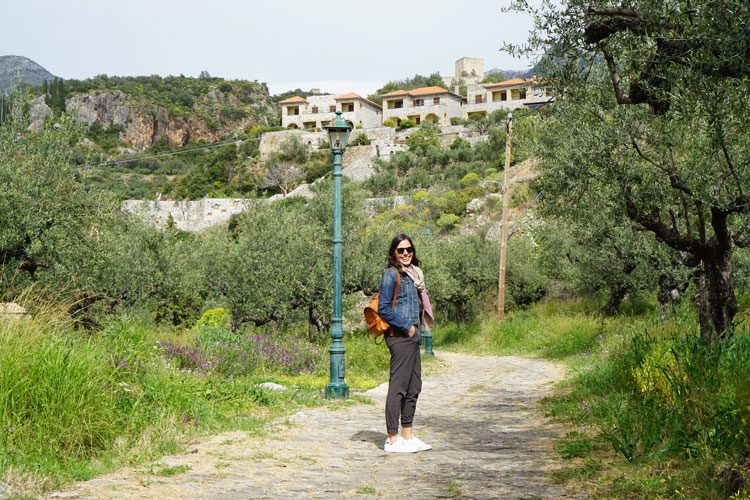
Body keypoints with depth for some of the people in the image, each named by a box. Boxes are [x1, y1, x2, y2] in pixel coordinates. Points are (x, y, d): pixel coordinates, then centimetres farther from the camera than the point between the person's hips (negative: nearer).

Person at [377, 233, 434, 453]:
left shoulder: (412, 274, 16)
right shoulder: (391, 274, -10)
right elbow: (383, 309, -15)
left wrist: (416, 330, 13)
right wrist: (406, 327, -13)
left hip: (411, 336, 9)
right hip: (400, 336, -9)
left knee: (414, 386, 12)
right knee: (398, 387, -6)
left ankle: (407, 435, 20)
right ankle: (392, 439, -1)